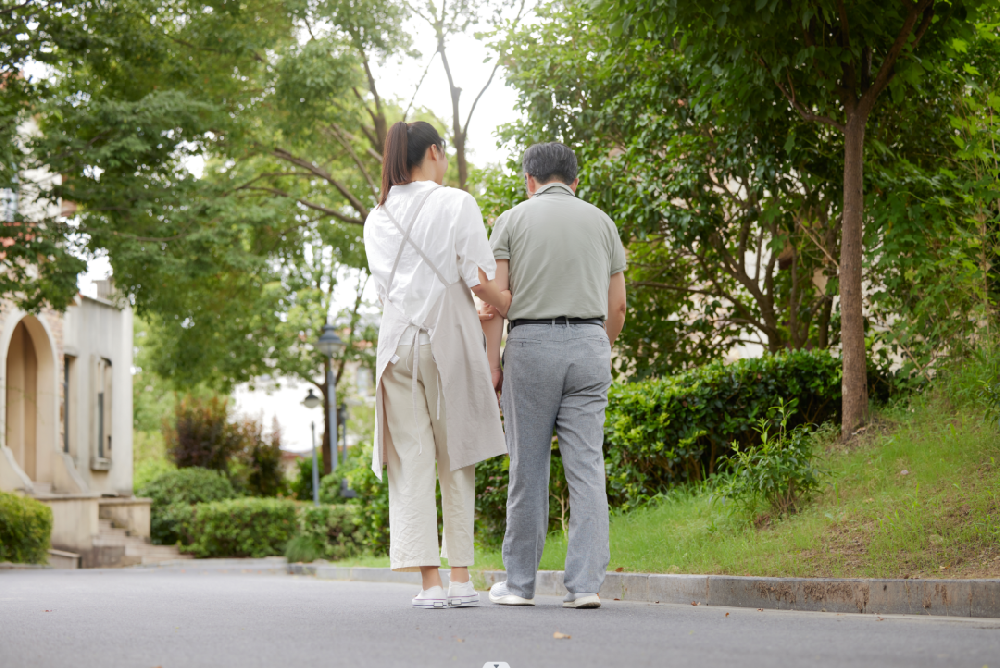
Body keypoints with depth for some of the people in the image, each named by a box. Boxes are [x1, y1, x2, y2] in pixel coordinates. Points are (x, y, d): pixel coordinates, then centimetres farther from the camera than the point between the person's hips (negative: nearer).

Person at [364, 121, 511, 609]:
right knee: (456, 463, 7)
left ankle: (429, 582, -6)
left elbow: (384, 289, 15)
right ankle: (461, 577, 5)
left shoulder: (377, 219, 12)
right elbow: (480, 280, -9)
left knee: (411, 462, 1)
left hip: (397, 338, 3)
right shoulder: (457, 204, -2)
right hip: (450, 337, -3)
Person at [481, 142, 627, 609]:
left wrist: (491, 361, -1)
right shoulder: (601, 222, 13)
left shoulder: (513, 220, 6)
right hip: (589, 343, 2)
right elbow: (617, 305, 11)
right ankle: (585, 583, -6)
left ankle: (519, 583, 10)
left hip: (530, 344, -2)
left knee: (528, 469, 3)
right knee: (586, 466, 0)